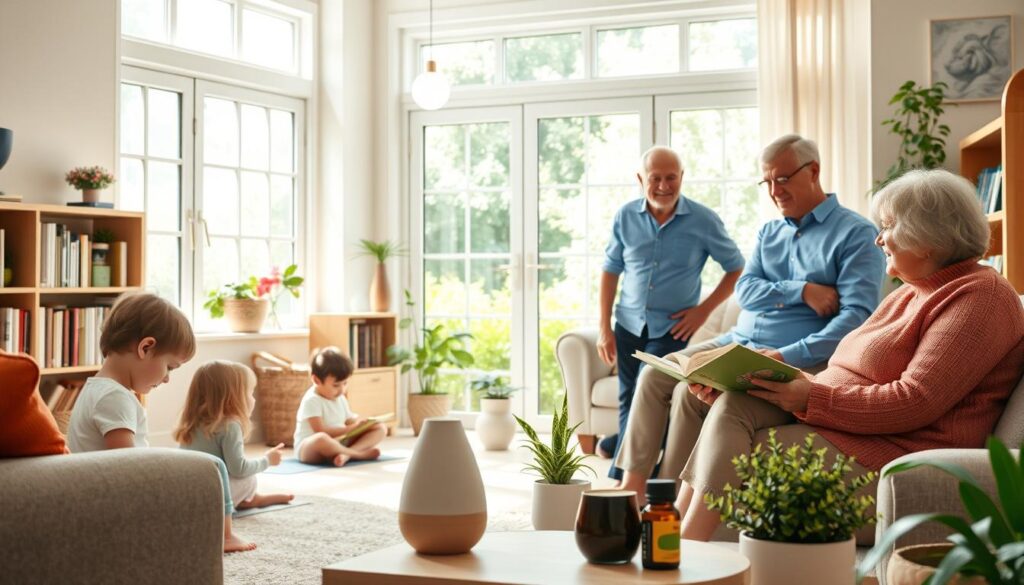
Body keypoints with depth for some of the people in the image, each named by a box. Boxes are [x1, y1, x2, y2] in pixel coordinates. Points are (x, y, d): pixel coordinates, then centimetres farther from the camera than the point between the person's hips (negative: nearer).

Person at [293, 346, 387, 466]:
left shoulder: (340, 398, 12)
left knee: (381, 428, -2)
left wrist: (357, 421, -9)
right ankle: (361, 453, -25)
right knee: (321, 439, -46)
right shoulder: (311, 401, -15)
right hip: (309, 448, -8)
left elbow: (348, 420, 15)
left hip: (339, 443, 8)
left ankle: (348, 453, -26)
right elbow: (321, 432, -23)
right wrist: (351, 428, -24)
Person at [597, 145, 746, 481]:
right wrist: (604, 328, 3)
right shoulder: (625, 217, -2)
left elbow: (736, 269, 0)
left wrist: (704, 309, -7)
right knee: (628, 402, 9)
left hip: (672, 327, -3)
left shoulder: (703, 221, -10)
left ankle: (622, 476, 4)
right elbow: (611, 271, 6)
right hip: (629, 324, 3)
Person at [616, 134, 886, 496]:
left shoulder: (856, 234, -4)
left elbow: (857, 315, -16)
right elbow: (745, 291, 5)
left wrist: (790, 356, -24)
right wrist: (801, 291, -13)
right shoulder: (769, 233, 19)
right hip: (737, 342, 8)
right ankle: (633, 484, -9)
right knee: (654, 376, -8)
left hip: (799, 358, -8)